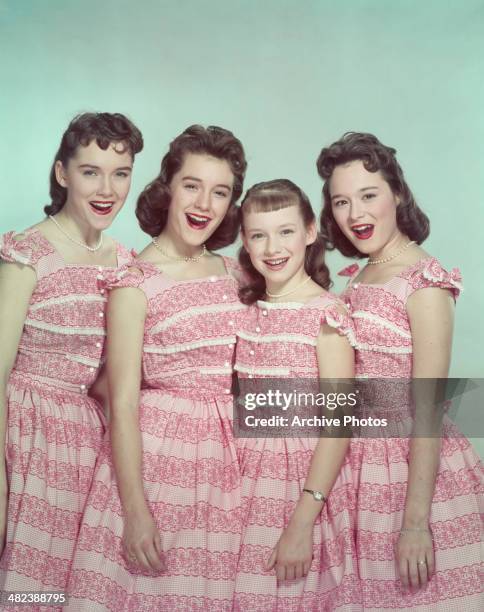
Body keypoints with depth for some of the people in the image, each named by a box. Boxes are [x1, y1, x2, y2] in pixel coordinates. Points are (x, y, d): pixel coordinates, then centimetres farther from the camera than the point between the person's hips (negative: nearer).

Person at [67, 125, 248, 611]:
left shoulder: (232, 272, 8)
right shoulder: (135, 284, -9)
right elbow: (123, 405, -11)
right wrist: (135, 510, -14)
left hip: (226, 457, 5)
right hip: (157, 453, -5)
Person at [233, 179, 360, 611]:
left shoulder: (327, 312, -12)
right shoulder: (247, 312, 5)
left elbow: (337, 424, -15)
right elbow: (244, 405, 10)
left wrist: (303, 521, -19)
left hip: (307, 481, -5)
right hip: (248, 480, 5)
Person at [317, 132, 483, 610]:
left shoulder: (423, 279, -14)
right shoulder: (357, 280, 9)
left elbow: (427, 408, -18)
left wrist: (415, 520, -19)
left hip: (410, 468, -7)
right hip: (360, 466, 7)